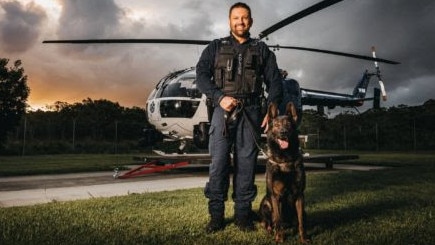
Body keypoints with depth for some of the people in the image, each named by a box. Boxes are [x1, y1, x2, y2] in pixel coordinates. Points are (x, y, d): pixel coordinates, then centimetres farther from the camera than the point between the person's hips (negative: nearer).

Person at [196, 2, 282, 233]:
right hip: (223, 110, -1)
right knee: (219, 161, -5)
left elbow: (274, 80, 9)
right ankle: (216, 215, 4)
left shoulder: (261, 49, 15)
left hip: (251, 111, 1)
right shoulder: (216, 47, 13)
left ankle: (243, 214, 11)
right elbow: (201, 75, 3)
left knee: (246, 162, 1)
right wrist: (219, 97, -12)